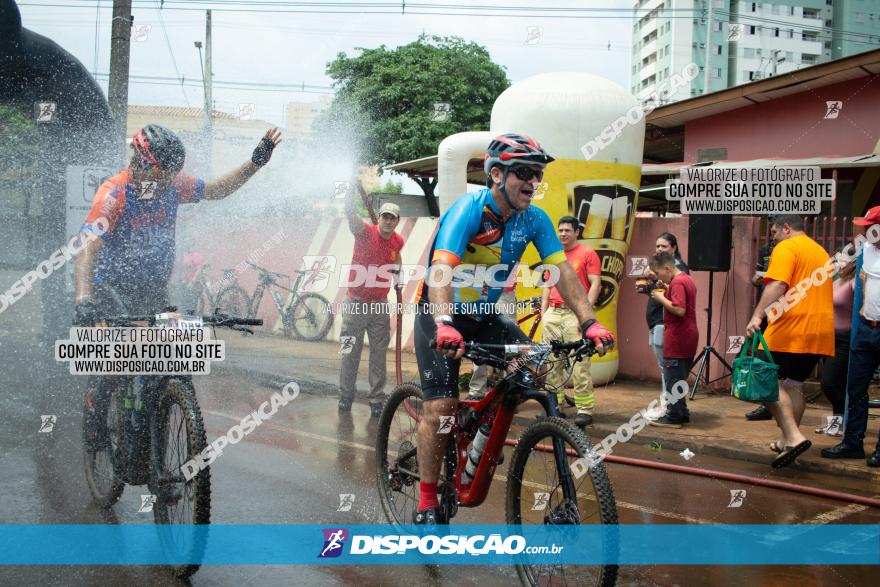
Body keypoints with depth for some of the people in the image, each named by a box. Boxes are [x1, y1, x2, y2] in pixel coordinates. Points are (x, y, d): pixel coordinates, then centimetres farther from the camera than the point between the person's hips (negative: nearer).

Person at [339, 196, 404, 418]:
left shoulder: (398, 241, 2)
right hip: (356, 302, -3)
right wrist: (351, 189, -44)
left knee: (379, 354, 4)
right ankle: (345, 396, 15)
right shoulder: (365, 231, -11)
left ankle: (377, 399, 10)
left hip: (380, 304, 3)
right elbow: (351, 214, -31)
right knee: (350, 352, 3)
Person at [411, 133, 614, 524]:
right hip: (440, 315, -5)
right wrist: (445, 326, -53)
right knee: (440, 406, -13)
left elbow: (562, 270, -13)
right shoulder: (470, 208, -24)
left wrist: (589, 321, -27)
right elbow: (441, 268, -37)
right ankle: (427, 504, 0)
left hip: (485, 315, 5)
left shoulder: (534, 220, -7)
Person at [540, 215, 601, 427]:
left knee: (579, 363, -10)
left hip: (574, 314, -6)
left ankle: (584, 409, -7)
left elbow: (595, 284, -5)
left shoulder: (588, 254, 2)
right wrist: (543, 312, 13)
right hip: (552, 314, 6)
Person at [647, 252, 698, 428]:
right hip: (688, 338, 10)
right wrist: (667, 290, 9)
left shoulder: (677, 283, -17)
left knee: (673, 378, -4)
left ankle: (674, 417, 1)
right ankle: (682, 413, 23)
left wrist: (661, 298, -16)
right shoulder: (687, 279, 15)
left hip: (677, 339, -10)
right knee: (679, 378, 17)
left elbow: (679, 310, -26)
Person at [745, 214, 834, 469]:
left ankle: (794, 437, -18)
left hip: (791, 330, -8)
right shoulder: (820, 251, 22)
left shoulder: (786, 248, -6)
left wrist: (757, 316, -28)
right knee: (794, 384, 16)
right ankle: (788, 441, 20)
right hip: (820, 332, 9)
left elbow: (777, 285, -21)